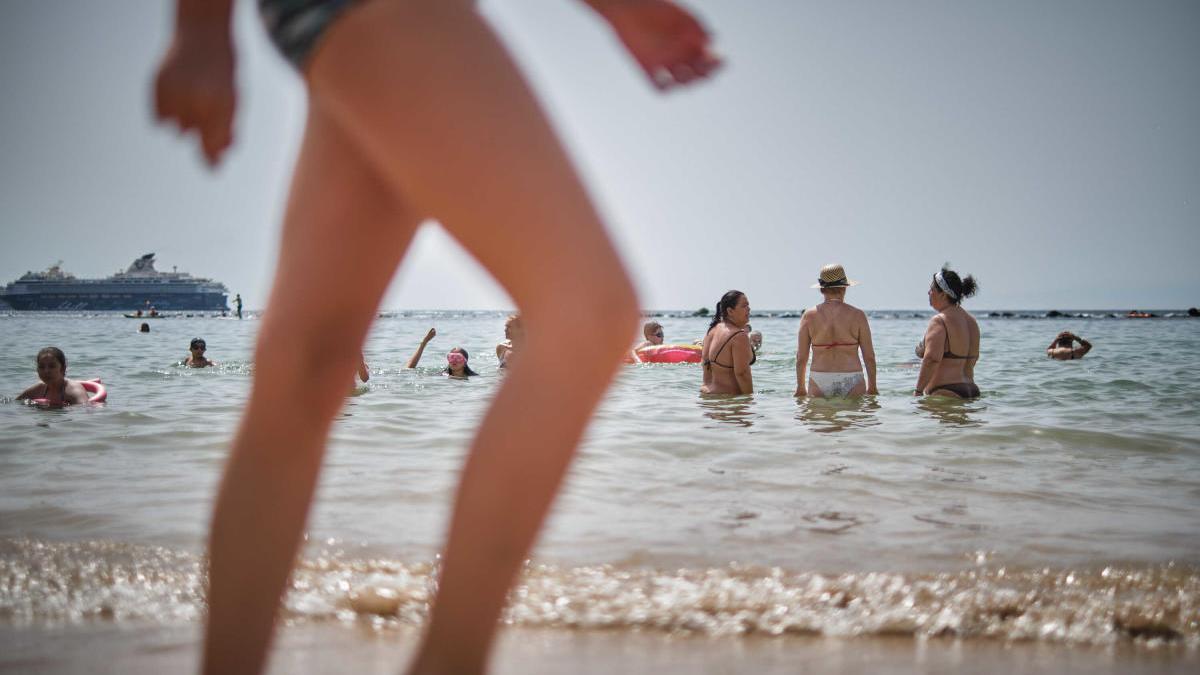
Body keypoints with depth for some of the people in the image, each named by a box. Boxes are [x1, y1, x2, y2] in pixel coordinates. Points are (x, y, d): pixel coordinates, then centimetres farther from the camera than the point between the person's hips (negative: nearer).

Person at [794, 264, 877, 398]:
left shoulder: (809, 316, 2)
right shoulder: (857, 315, 0)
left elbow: (801, 358, 3)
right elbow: (869, 356, 2)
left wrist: (801, 387, 14)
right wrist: (872, 386, 12)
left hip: (819, 383, 1)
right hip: (852, 382, -1)